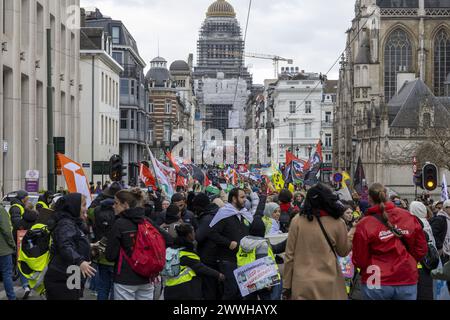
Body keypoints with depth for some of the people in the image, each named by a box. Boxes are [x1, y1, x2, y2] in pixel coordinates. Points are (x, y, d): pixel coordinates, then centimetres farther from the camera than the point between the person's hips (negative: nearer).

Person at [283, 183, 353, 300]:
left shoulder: (297, 221, -5)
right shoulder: (337, 222, -5)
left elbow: (289, 255, -2)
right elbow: (343, 251, 10)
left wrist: (287, 285, 6)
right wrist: (352, 233, 26)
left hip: (301, 284, 0)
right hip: (328, 284, 0)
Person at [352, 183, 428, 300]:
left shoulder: (364, 224, -12)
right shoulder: (409, 217, -4)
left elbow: (359, 261, -7)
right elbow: (421, 249, 4)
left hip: (375, 284, -2)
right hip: (407, 282, 2)